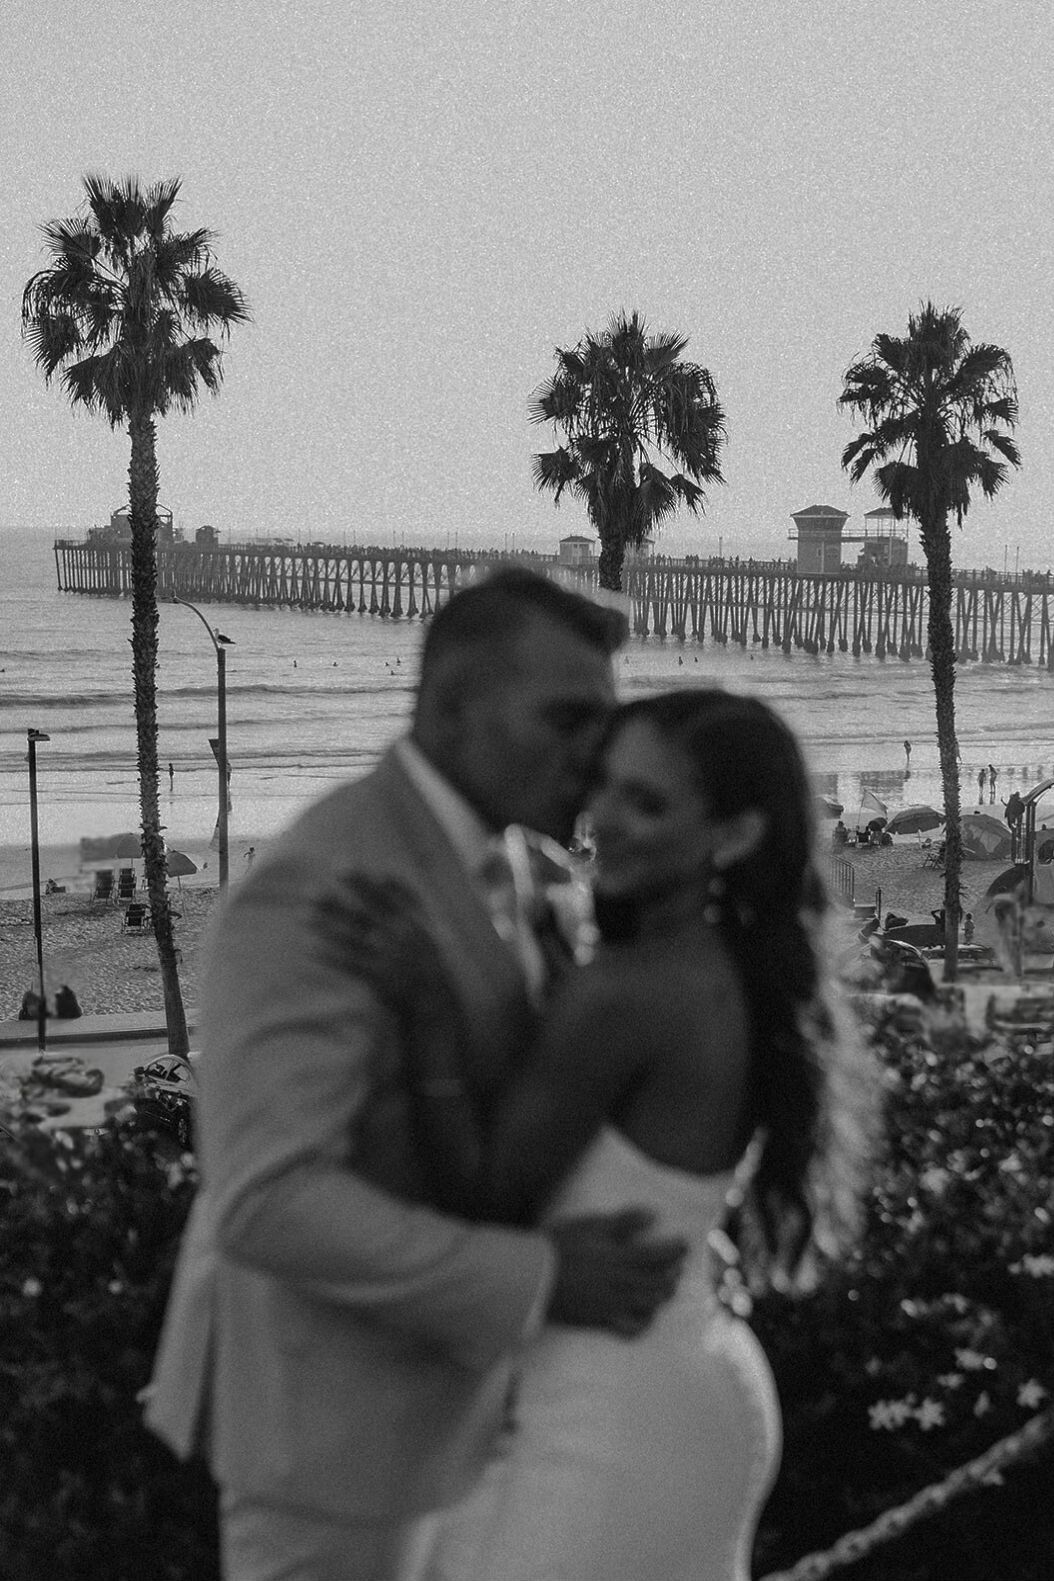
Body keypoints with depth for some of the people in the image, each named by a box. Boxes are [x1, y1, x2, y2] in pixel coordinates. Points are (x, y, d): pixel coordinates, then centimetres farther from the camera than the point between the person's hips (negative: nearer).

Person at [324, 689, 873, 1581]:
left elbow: (487, 1206, -16)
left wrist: (427, 1007, -23)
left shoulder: (621, 995, -24)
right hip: (702, 1395, 9)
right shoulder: (741, 979, 4)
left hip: (618, 1428, -9)